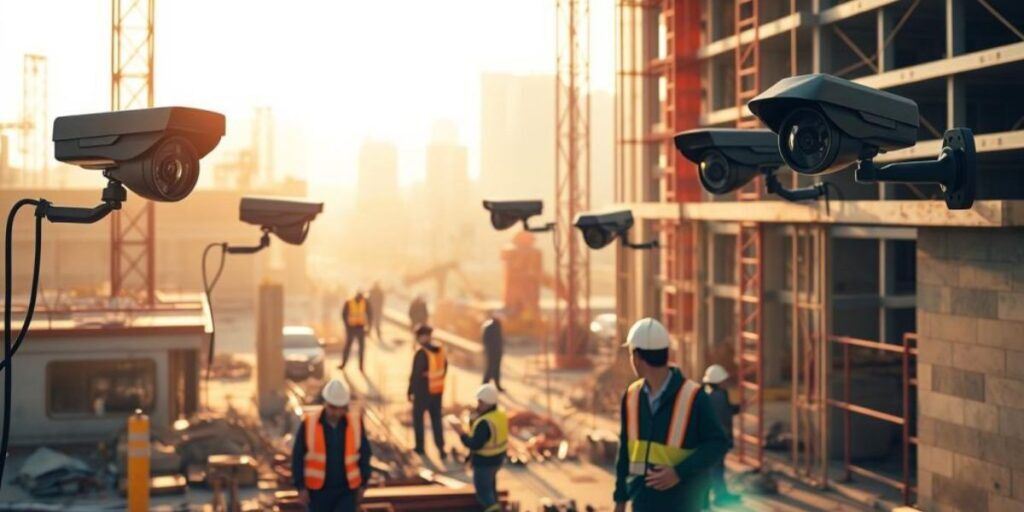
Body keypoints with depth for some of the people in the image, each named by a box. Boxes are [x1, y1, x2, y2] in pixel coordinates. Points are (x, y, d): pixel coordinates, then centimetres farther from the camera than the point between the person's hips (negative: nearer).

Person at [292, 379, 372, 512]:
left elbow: (364, 453, 3)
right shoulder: (309, 422, -12)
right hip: (318, 490, 0)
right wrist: (301, 487, -6)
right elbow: (298, 456, -6)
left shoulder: (355, 420, -8)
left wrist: (362, 484, 5)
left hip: (347, 489, 0)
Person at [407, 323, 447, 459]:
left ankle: (420, 447, 20)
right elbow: (444, 370, 11)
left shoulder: (421, 354, -21)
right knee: (436, 419, 12)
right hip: (438, 391, 6)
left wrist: (411, 392, -8)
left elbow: (415, 375, -18)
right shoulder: (441, 351, 0)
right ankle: (441, 448, 5)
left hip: (423, 392, -5)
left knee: (418, 417, 13)